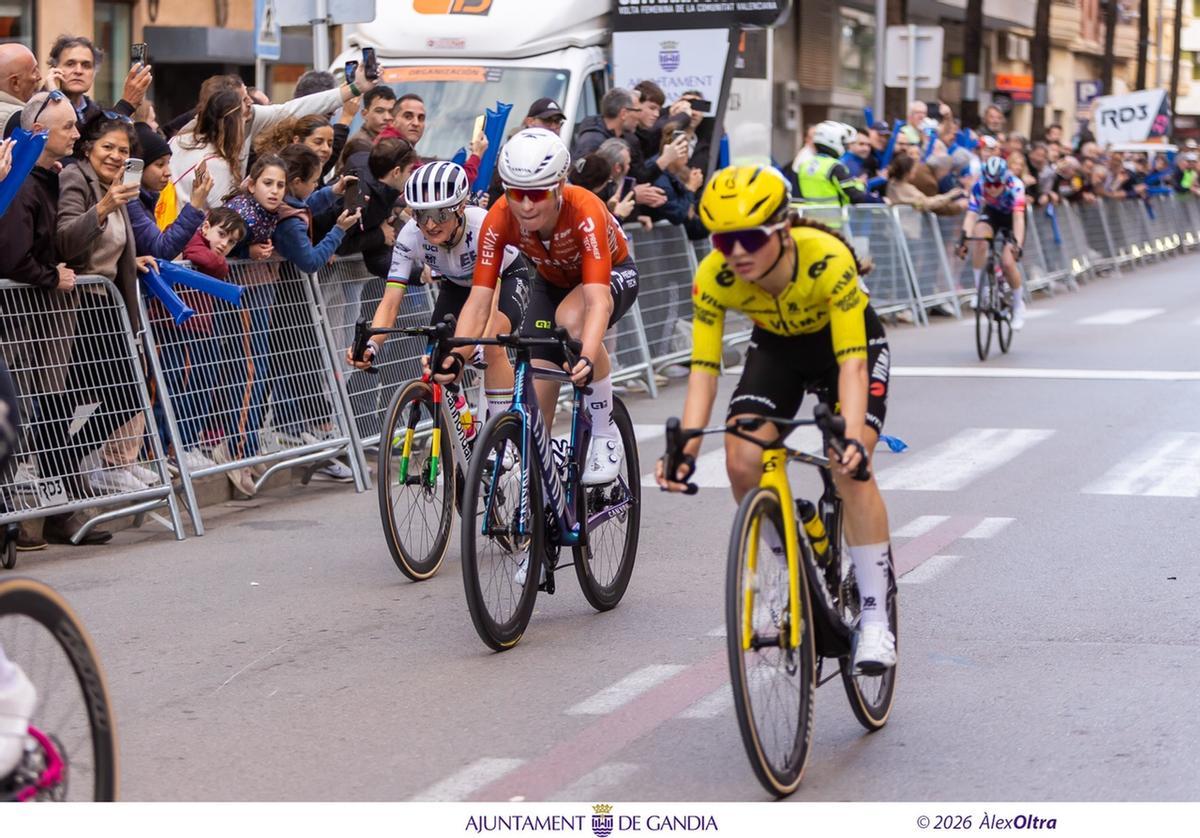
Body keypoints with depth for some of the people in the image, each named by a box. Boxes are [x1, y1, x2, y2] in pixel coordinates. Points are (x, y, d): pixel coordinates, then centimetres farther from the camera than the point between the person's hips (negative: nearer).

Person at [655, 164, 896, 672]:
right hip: (777, 346, 4)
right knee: (742, 463, -18)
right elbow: (703, 368, -26)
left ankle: (876, 618, -15)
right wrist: (685, 448, -39)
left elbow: (851, 362, -38)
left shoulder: (828, 260, -37)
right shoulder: (713, 278, -27)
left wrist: (853, 437, -52)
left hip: (848, 341, -3)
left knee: (849, 468, -24)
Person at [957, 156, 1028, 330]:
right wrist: (964, 239, -52)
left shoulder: (1015, 186, -35)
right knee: (979, 237, -32)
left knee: (1007, 262, -18)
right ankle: (979, 290, -20)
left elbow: (1018, 218, -43)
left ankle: (1018, 304, 8)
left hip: (1011, 218, -2)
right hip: (991, 214, 2)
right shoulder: (979, 187, -30)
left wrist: (1017, 243, -56)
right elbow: (971, 215, -36)